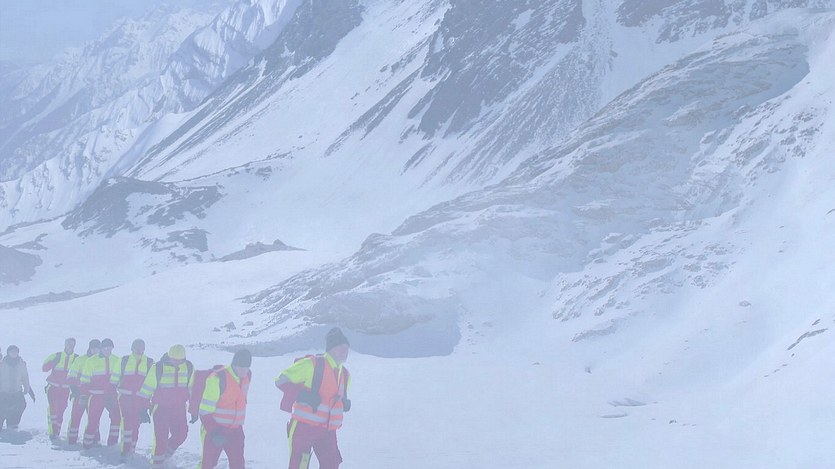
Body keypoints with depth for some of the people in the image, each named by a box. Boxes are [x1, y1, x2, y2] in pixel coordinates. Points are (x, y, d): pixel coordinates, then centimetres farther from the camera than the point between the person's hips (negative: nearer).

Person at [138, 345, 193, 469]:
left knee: (181, 434, 1)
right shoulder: (158, 367, -12)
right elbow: (147, 388, -6)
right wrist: (144, 407, -7)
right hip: (161, 407, -4)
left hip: (179, 408, 4)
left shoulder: (189, 368, -1)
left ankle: (165, 455, 26)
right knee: (161, 437, -6)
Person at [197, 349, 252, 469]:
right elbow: (205, 410, -19)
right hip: (215, 429, -5)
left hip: (235, 431, 5)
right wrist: (213, 431, -27)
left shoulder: (247, 376, 3)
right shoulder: (217, 379, -19)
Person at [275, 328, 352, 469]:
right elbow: (281, 380, -9)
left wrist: (345, 404, 5)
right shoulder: (312, 364, -10)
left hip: (328, 431, 7)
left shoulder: (345, 374, 13)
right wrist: (302, 394, -22)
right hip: (303, 427, -7)